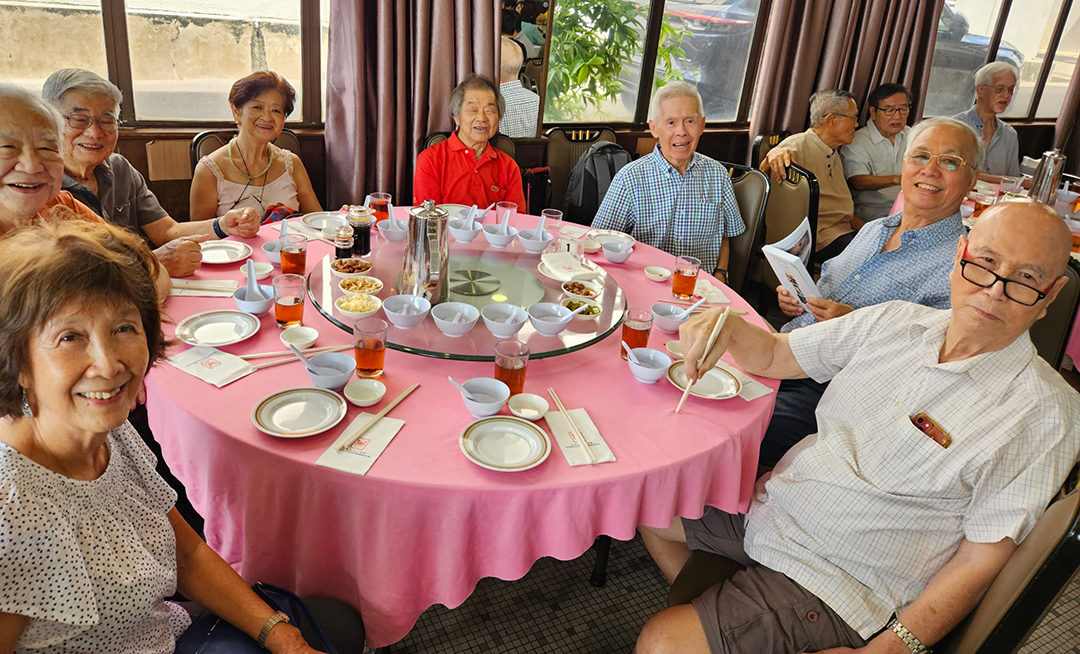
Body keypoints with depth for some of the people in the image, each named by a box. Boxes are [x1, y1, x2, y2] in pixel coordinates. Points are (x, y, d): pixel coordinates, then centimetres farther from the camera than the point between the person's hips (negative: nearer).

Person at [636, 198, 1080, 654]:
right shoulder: (894, 321, 0)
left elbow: (981, 559, -15)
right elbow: (771, 356, 5)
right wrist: (730, 325, -18)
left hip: (837, 585, -6)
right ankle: (708, 609, 33)